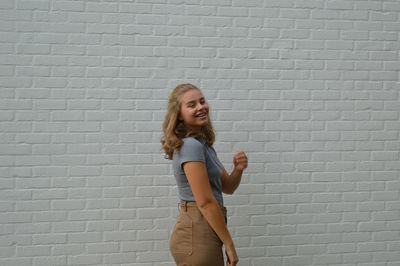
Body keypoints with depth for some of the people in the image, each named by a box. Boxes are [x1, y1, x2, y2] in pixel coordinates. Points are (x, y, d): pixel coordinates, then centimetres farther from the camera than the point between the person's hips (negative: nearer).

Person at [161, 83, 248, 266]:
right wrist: (229, 244, -14)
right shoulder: (191, 145, -17)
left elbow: (227, 187, 17)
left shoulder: (203, 143, 11)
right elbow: (205, 202, -20)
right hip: (196, 235, -9)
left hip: (202, 231, 9)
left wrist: (238, 170, -5)